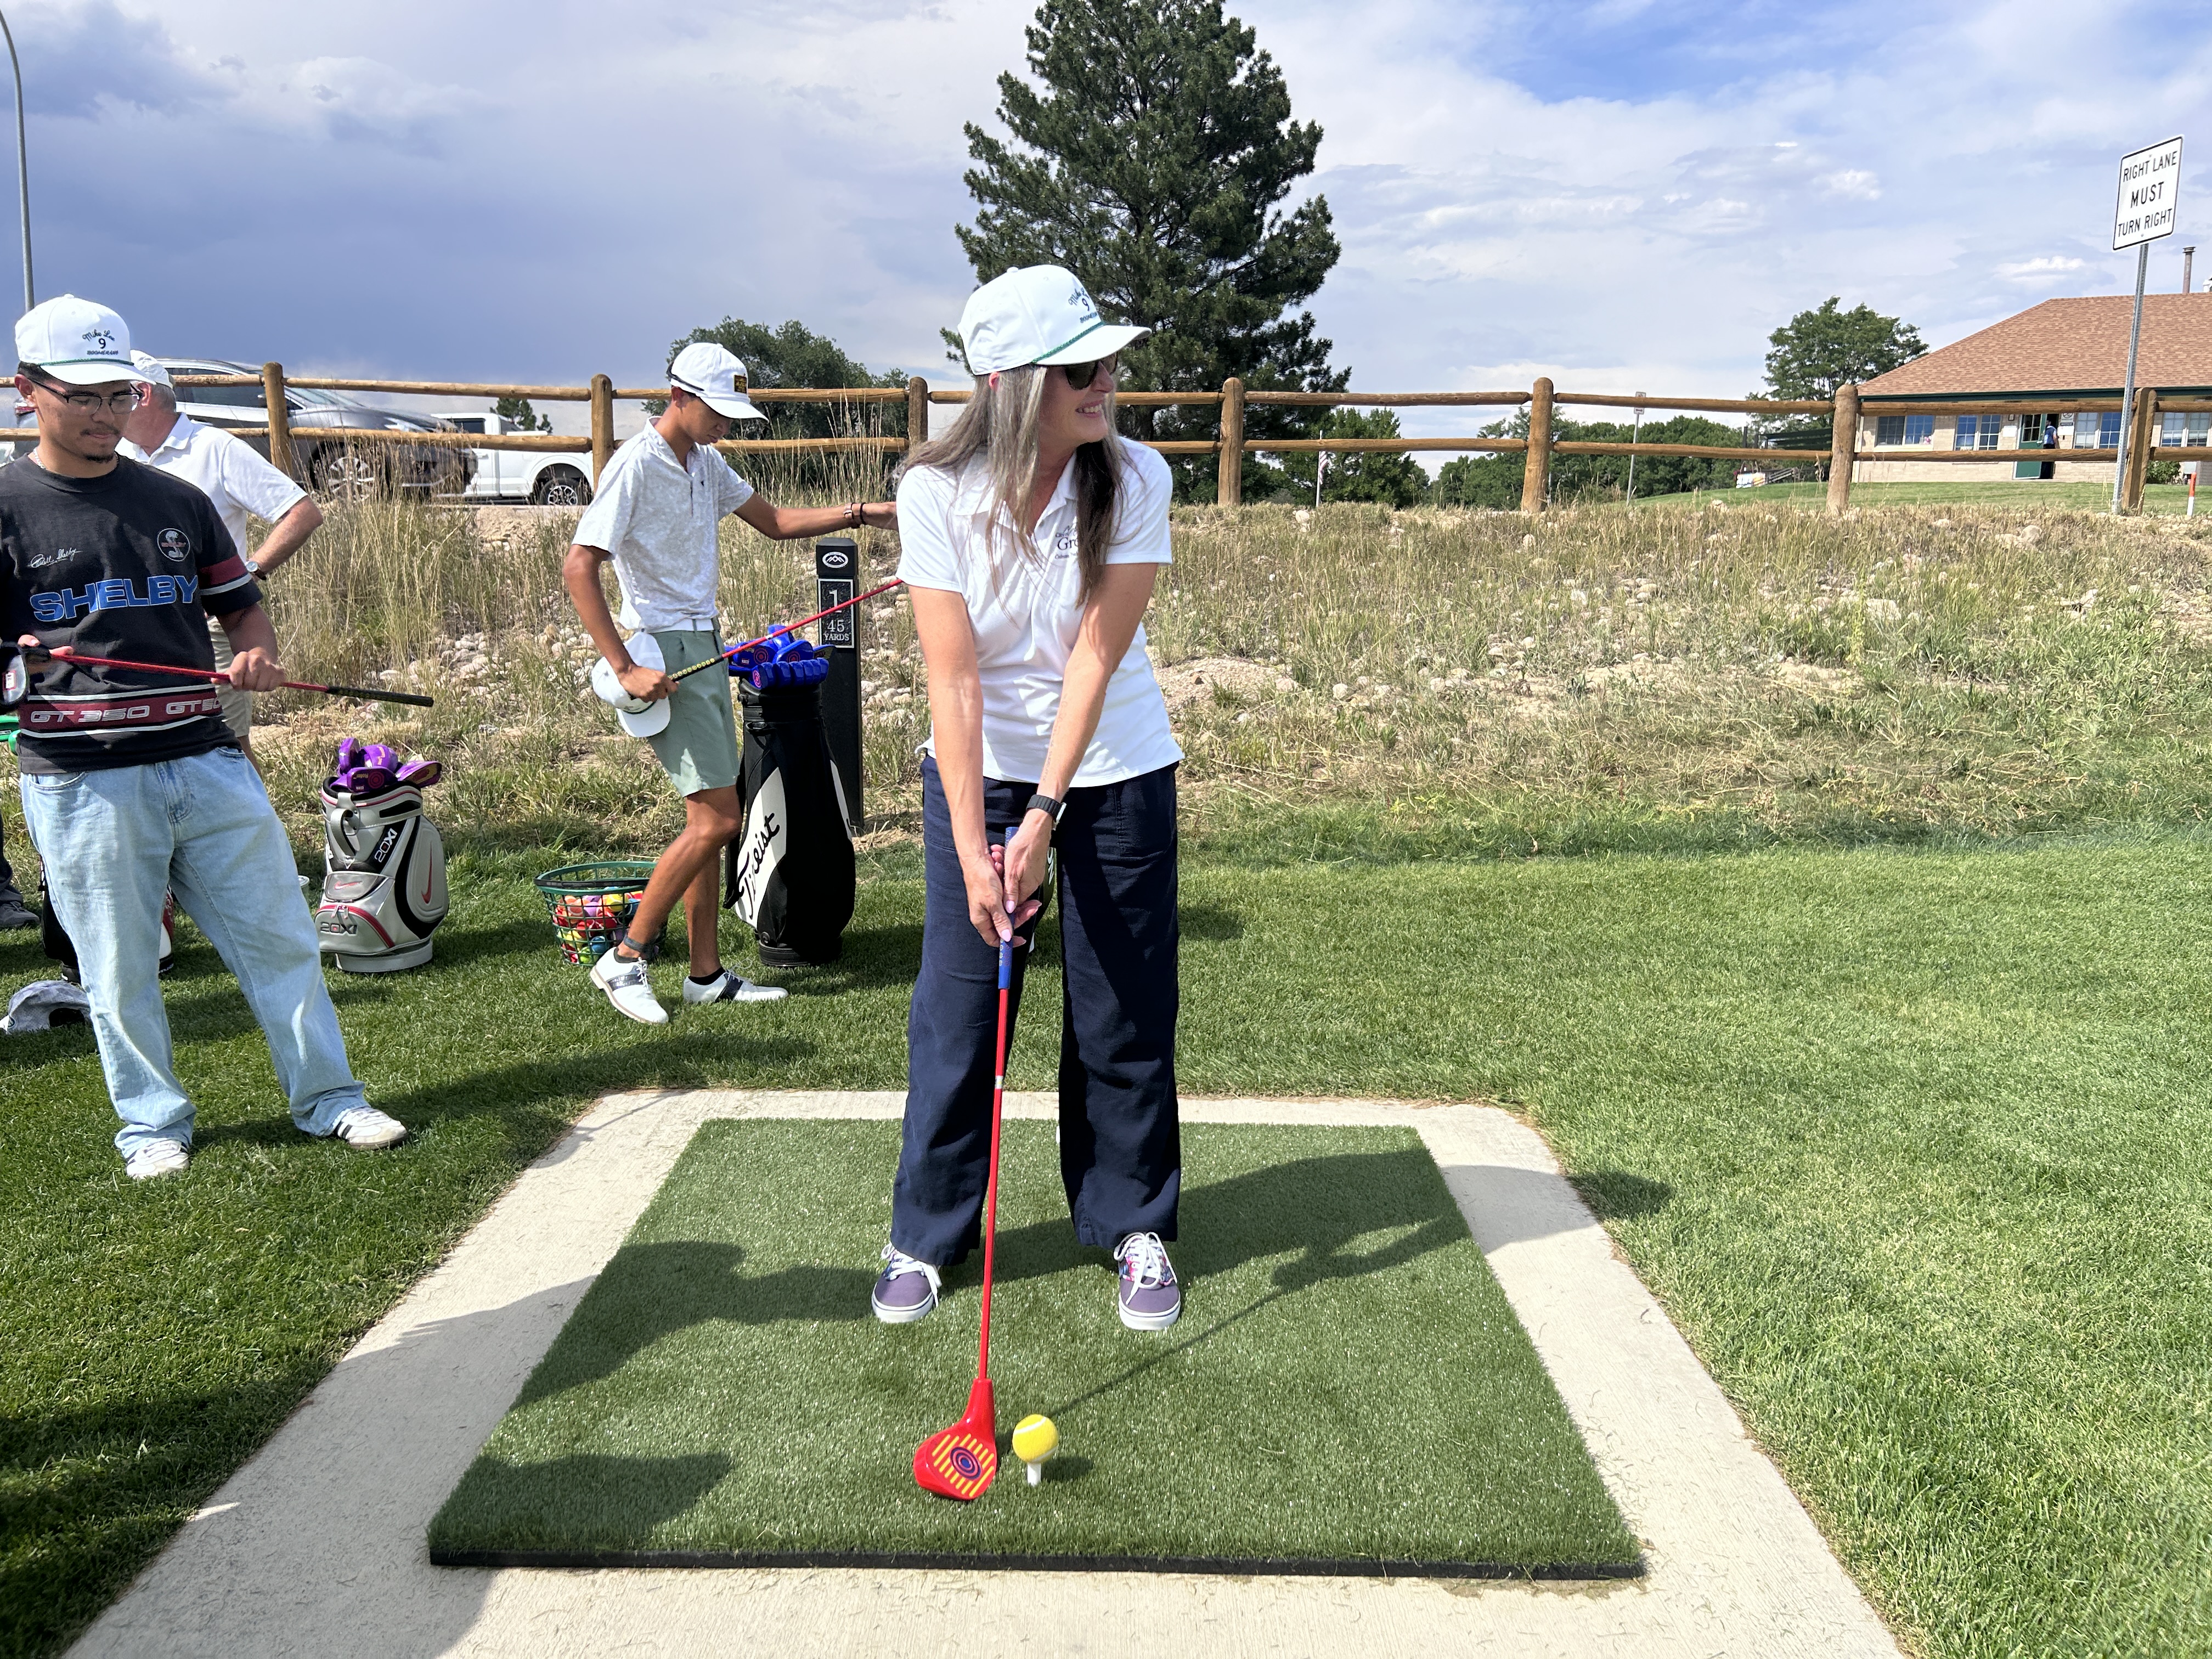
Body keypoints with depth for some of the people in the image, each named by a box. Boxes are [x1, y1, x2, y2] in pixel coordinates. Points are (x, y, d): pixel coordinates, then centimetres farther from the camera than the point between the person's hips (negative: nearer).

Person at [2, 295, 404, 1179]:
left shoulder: (176, 500, 12)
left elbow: (242, 604, 18)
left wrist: (258, 655, -4)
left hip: (208, 763, 3)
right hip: (82, 783, -3)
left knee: (280, 936, 6)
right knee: (119, 969, 7)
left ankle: (327, 1098, 18)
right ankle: (151, 1124, 24)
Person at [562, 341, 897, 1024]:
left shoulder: (706, 461, 11)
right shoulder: (636, 466, -14)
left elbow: (775, 521, 21)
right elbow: (578, 569, -19)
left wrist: (856, 513, 8)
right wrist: (625, 669, -22)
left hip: (706, 645, 9)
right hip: (664, 651, -9)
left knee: (708, 818, 9)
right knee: (718, 817, -11)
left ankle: (706, 975, 17)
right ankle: (624, 960, 1)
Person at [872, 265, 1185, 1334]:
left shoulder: (1135, 481, -14)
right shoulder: (936, 492, -15)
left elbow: (1095, 654, -18)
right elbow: (953, 677, -18)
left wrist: (1045, 817, -22)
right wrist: (971, 846, -23)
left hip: (1114, 774, 0)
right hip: (977, 773, 0)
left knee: (1125, 1015, 6)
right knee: (955, 1012, 3)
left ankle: (1135, 1226, 26)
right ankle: (926, 1234, 23)